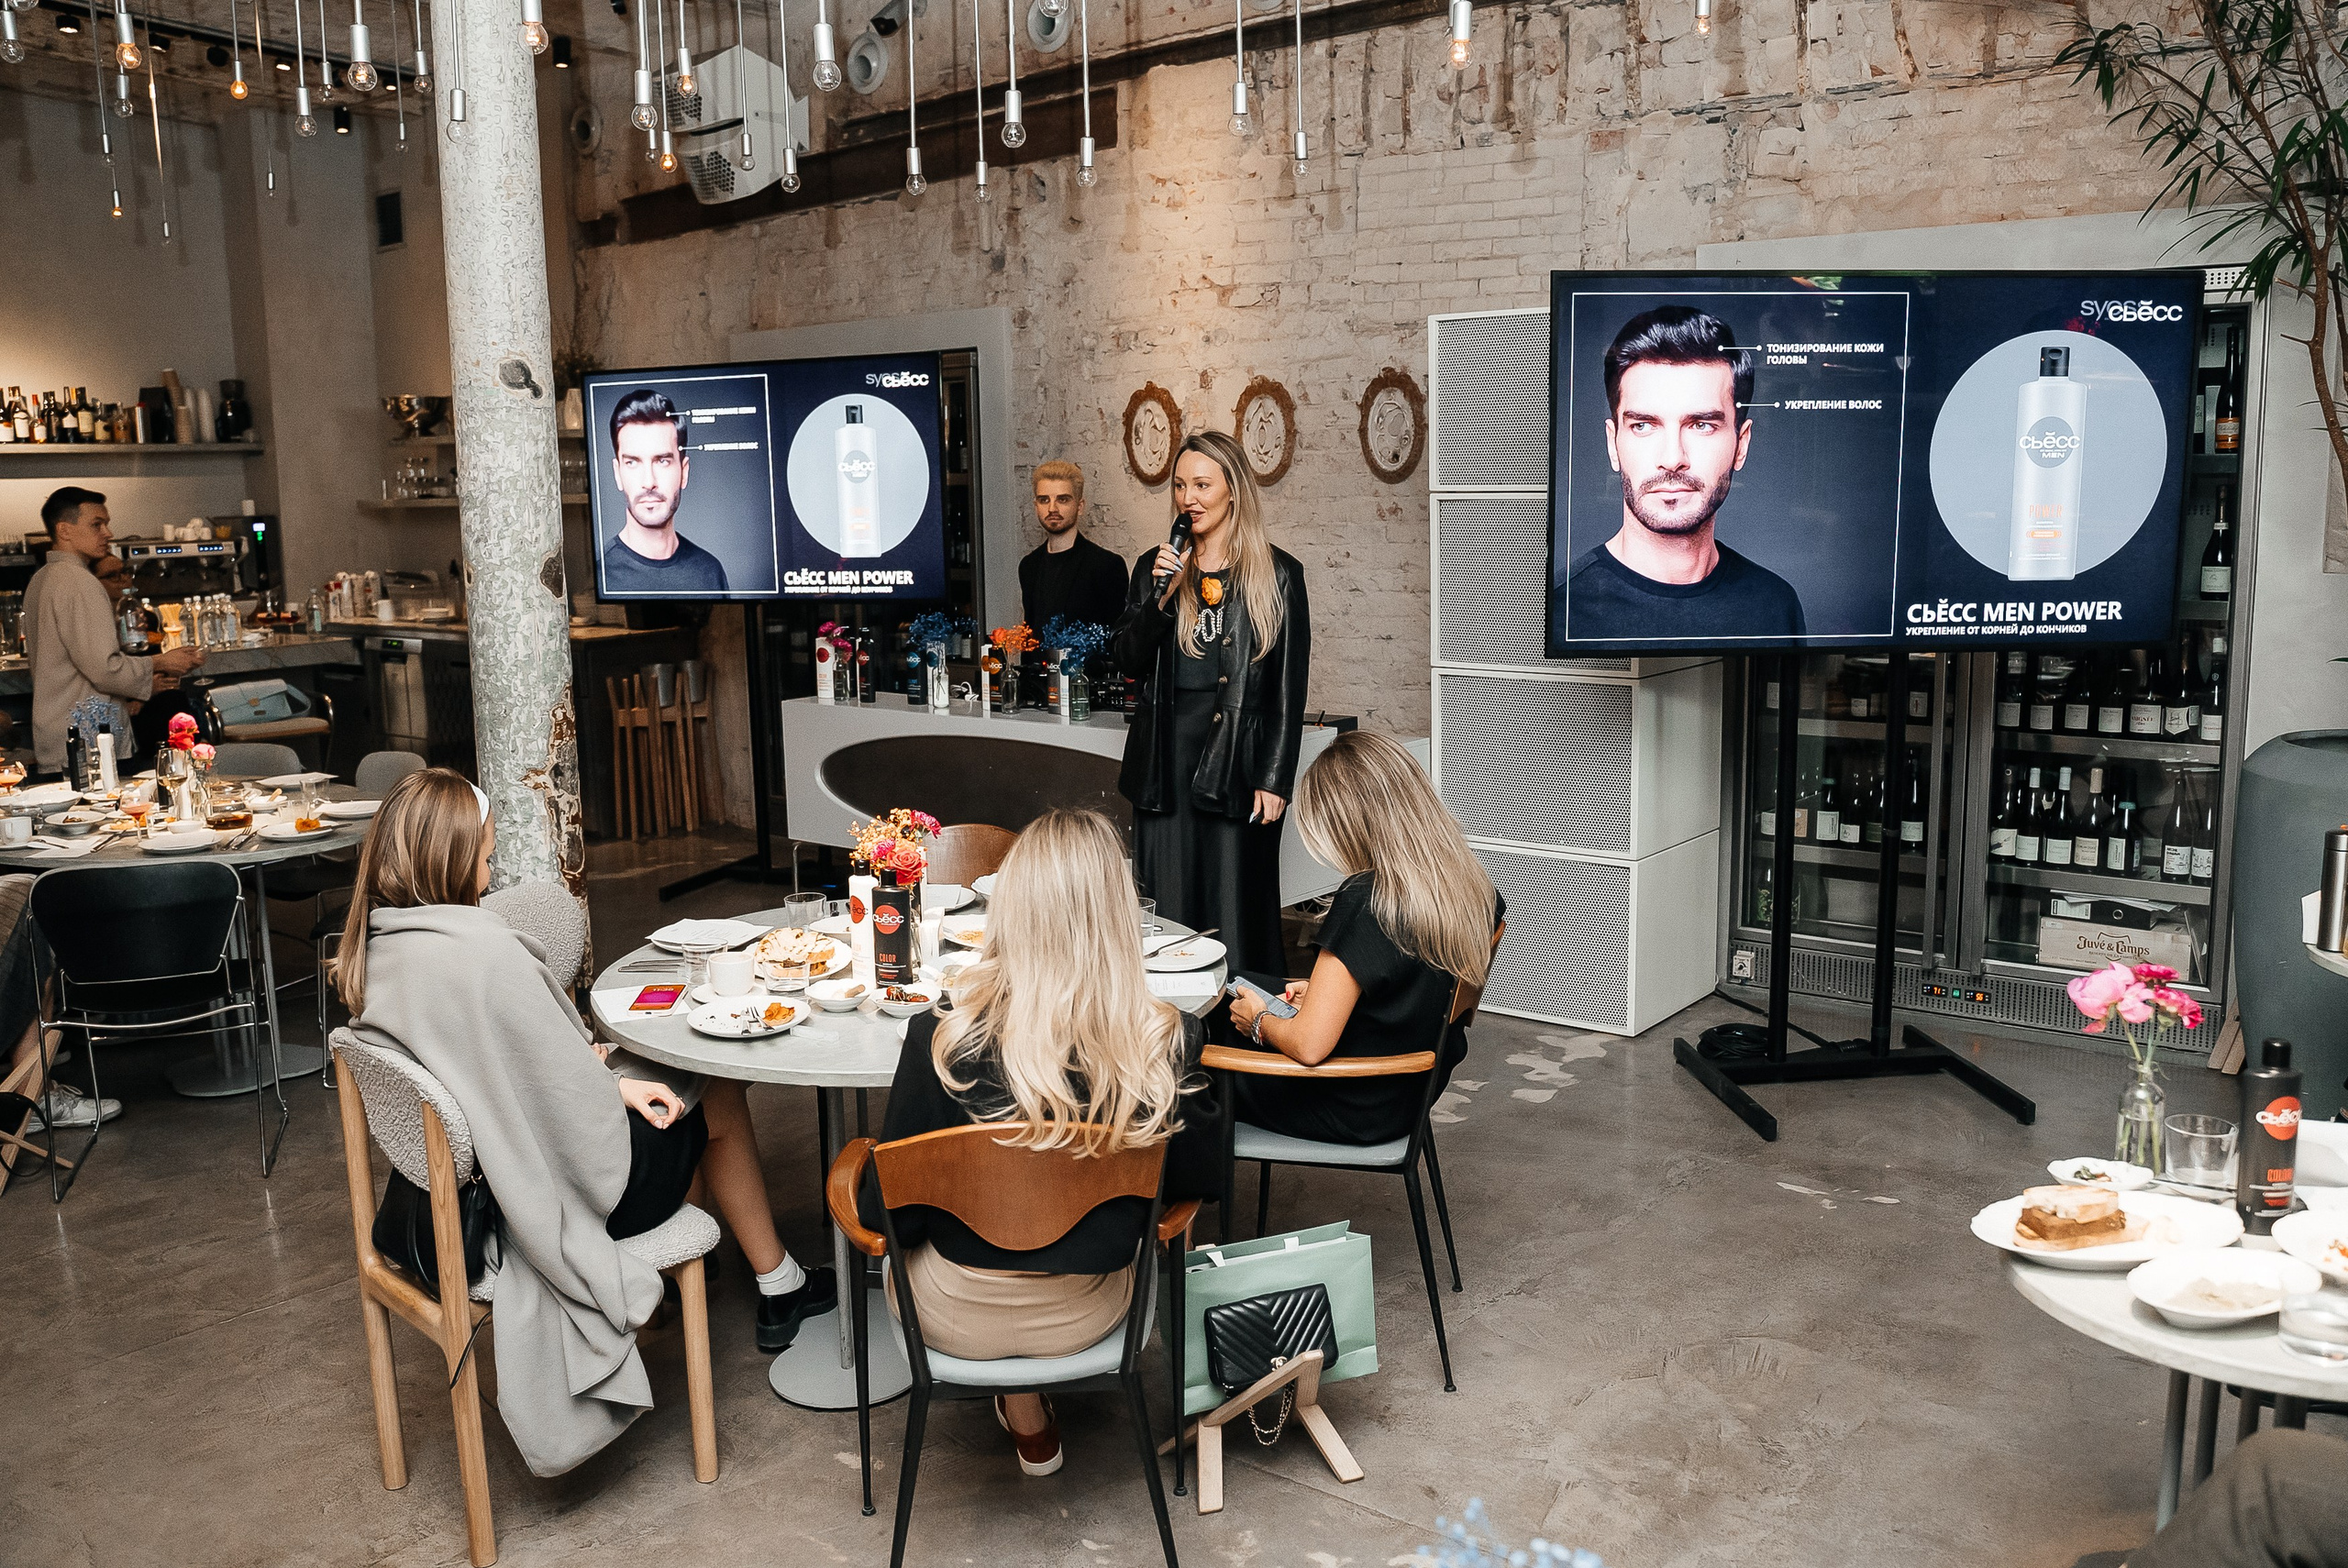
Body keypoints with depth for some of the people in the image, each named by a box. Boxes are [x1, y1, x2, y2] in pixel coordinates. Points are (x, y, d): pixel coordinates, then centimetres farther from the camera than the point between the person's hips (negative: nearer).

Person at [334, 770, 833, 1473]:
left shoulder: (374, 951, -3)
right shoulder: (482, 953, -32)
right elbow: (576, 1107, -25)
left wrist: (608, 1079, 3)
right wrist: (621, 1088, -3)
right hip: (552, 1187, -9)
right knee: (720, 1103, 13)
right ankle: (780, 1286, 33)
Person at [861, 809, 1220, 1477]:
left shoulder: (945, 1039, -27)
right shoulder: (1170, 1040, -22)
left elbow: (887, 1213, -15)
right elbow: (1199, 1180, -5)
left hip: (957, 1318, -1)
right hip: (1089, 1314, 2)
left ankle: (1027, 1417, 35)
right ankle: (1026, 1402, 37)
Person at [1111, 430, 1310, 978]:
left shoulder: (1277, 575, 0)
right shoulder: (1154, 568, 11)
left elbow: (1289, 689, -2)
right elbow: (1126, 659, 4)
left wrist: (1275, 779, -8)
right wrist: (1162, 597, -11)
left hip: (1236, 763, -3)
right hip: (1166, 758, 3)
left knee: (1234, 913, 0)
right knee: (1167, 914, 7)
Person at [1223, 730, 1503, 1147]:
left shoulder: (1365, 905, -32)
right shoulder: (1469, 883, -8)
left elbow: (1309, 1046, -30)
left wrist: (1259, 1021, -9)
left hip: (1355, 1111, -8)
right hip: (1416, 1083, 8)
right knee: (1247, 988, 25)